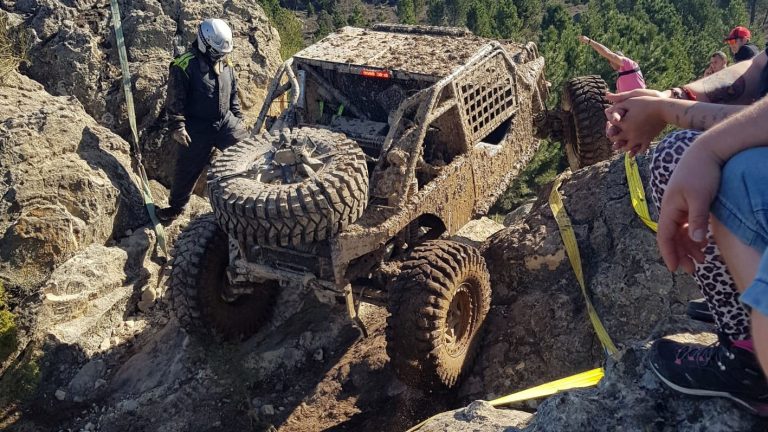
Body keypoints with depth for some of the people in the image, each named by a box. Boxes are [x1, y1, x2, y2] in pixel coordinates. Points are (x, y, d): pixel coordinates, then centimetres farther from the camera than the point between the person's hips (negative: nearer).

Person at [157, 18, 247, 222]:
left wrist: (238, 118, 14)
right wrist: (177, 126, -18)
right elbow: (175, 100, -14)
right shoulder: (184, 65, -15)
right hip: (198, 127, -5)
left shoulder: (226, 64, 5)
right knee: (188, 168, 4)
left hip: (226, 122, 5)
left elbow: (233, 95, 15)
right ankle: (176, 206, 23)